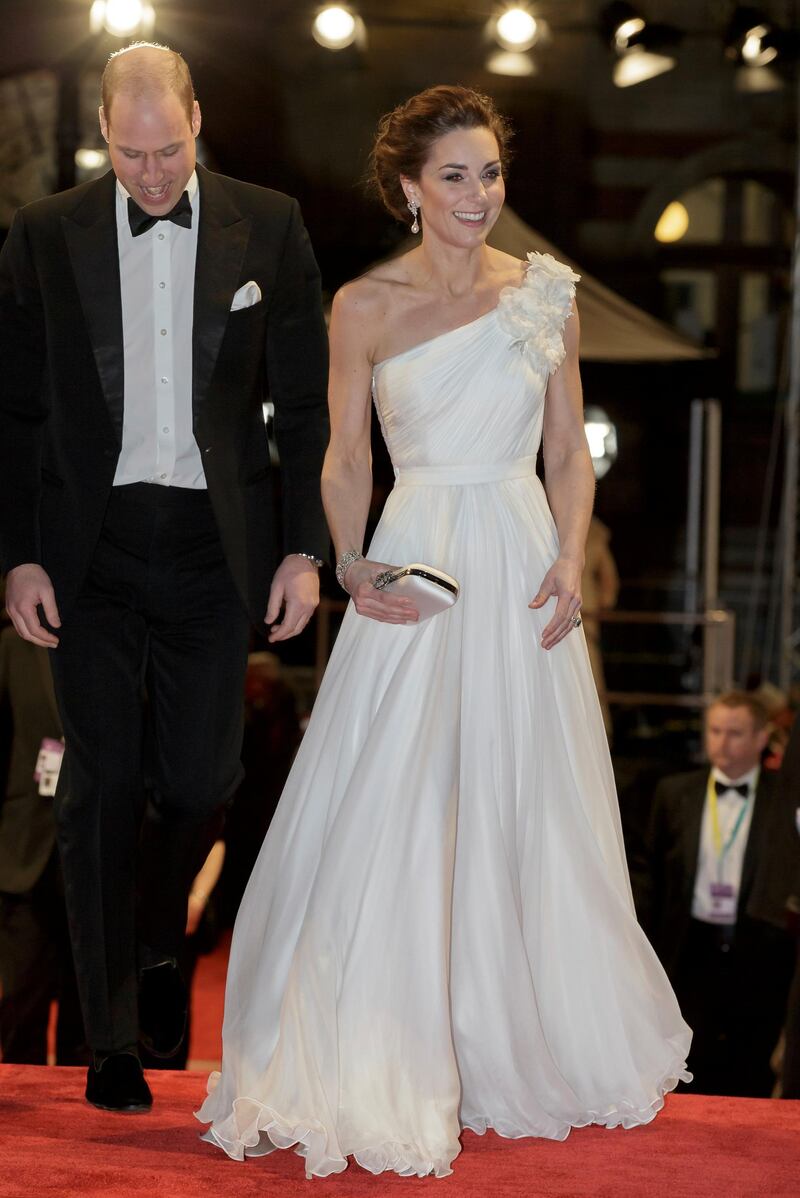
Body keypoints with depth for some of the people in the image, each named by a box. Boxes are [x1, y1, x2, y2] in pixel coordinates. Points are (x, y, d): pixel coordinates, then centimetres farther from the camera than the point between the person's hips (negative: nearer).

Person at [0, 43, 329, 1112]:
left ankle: (159, 943, 34)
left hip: (215, 546, 0)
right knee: (104, 788, 1)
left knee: (200, 779, 2)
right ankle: (112, 1038, 12)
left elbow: (307, 403, 5)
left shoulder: (268, 228, 3)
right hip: (93, 548, 0)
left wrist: (305, 549, -2)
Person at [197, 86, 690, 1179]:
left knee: (525, 817, 8)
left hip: (523, 568, 2)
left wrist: (570, 561, -6)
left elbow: (570, 449, 9)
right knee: (386, 822, -4)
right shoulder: (365, 307, 1)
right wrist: (353, 566, -11)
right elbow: (345, 460, 5)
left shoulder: (547, 296, 5)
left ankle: (526, 1044, 27)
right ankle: (369, 1071, 7)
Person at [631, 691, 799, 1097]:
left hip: (759, 955, -1)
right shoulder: (674, 793, 7)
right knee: (700, 1069, 4)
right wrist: (641, 940, 8)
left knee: (750, 1077, 8)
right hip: (694, 952, 1)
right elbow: (648, 867, 13)